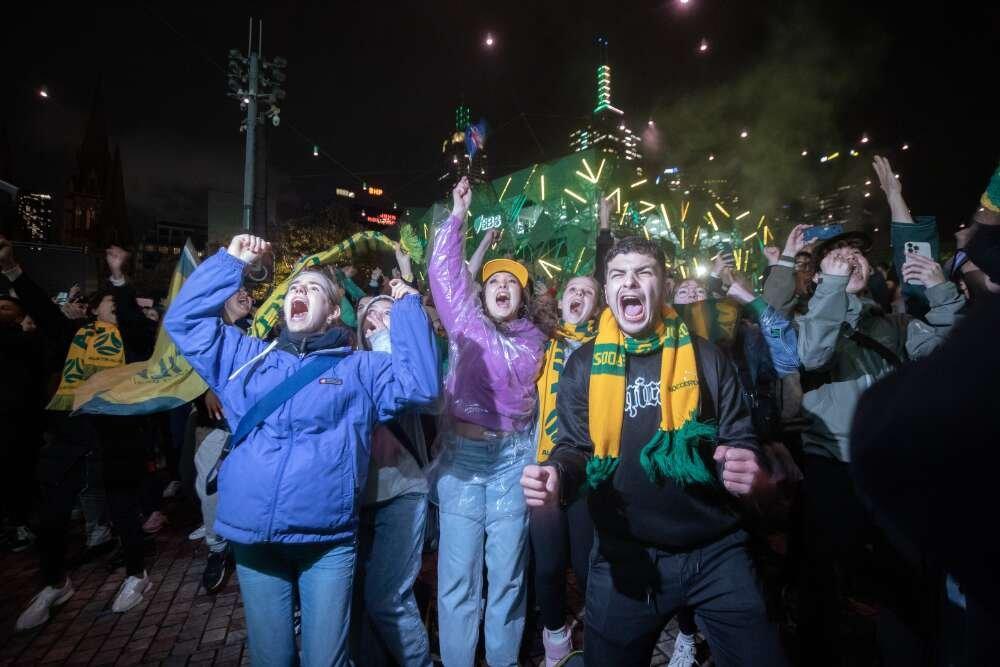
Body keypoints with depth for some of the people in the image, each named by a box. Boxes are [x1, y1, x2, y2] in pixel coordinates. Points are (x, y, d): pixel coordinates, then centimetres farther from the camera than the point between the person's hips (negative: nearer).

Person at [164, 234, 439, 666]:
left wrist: (406, 305, -7)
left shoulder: (360, 369, 6)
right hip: (254, 537, 3)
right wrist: (230, 262, 9)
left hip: (327, 540, -2)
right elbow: (182, 319, 13)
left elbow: (420, 383, -7)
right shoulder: (247, 357, 14)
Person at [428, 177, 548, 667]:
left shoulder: (535, 339, 7)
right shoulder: (466, 323, 3)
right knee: (458, 573, 5)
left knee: (508, 571, 12)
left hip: (513, 458, 1)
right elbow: (445, 273, -4)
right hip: (462, 453, -1)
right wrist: (457, 217, -4)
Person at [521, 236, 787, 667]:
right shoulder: (584, 364, -1)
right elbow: (575, 448, -1)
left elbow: (739, 441, 1)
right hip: (624, 556, 0)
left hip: (716, 551, 1)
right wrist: (557, 475, -24)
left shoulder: (705, 357, -1)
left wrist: (745, 468, -23)